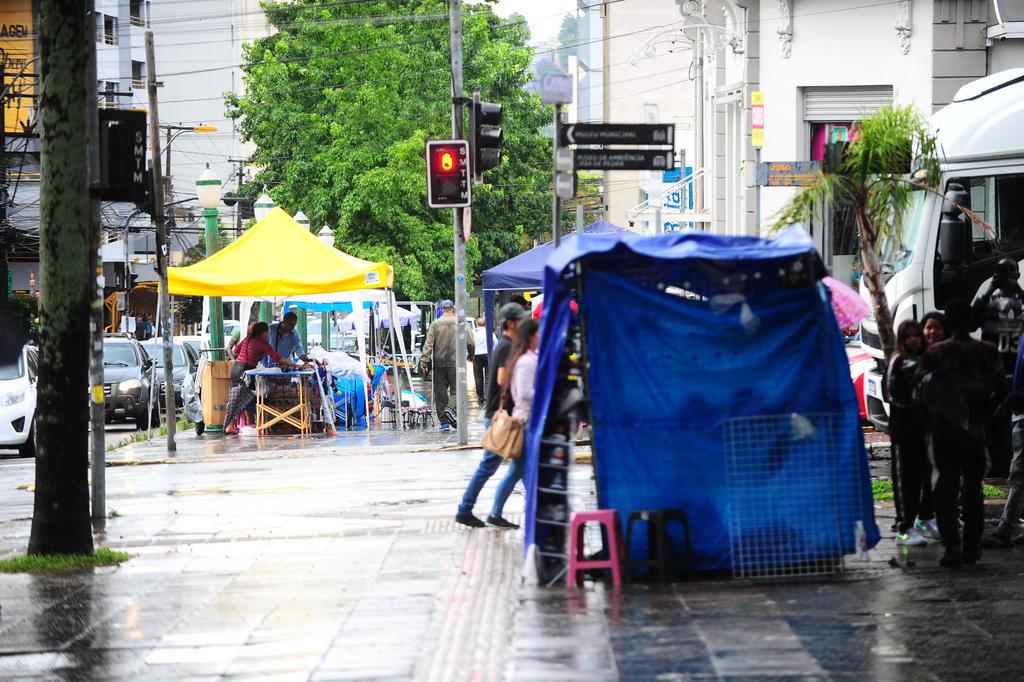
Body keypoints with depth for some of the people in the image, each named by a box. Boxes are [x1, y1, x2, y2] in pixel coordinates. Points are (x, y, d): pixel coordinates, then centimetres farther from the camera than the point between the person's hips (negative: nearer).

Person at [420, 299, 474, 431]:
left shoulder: (435, 324, 0)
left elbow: (428, 344, -5)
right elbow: (470, 343, 4)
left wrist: (424, 360, -5)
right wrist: (471, 355, 22)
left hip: (439, 364, 0)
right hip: (455, 364, 0)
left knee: (440, 393, 5)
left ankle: (443, 421, 3)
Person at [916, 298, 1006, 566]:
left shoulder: (935, 353, -7)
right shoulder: (988, 352, -3)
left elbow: (920, 391, -9)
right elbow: (1001, 391, -3)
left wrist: (931, 418, 4)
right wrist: (983, 413, 8)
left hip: (942, 431, -1)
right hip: (976, 431, 1)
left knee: (945, 487, 3)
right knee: (973, 487, 13)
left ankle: (952, 546, -10)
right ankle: (971, 549, 13)